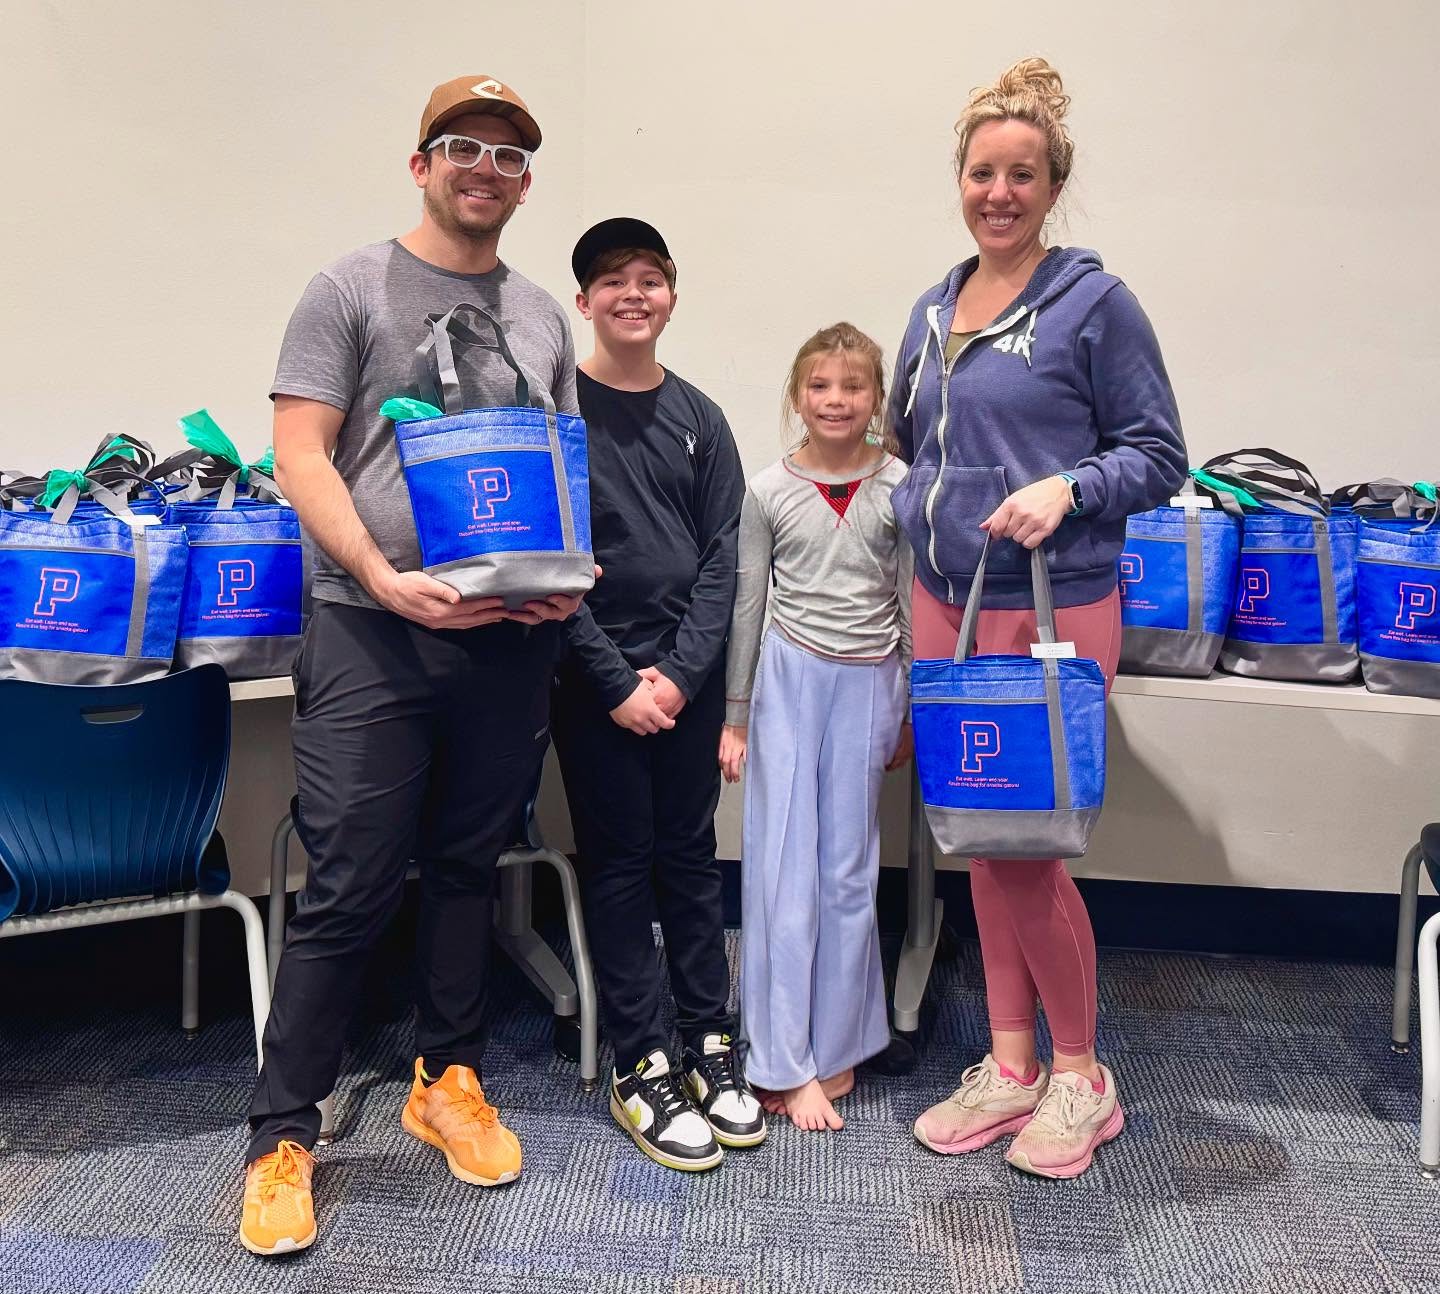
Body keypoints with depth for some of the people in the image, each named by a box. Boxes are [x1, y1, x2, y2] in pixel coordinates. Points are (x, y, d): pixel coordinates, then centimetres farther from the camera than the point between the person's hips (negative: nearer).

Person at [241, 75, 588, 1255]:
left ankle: (449, 1080, 31)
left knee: (468, 869, 14)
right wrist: (381, 576, -18)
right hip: (373, 631, -4)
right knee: (349, 889, -3)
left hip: (511, 637, 4)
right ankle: (283, 1135, 12)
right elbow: (301, 453, -5)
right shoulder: (352, 290, 2)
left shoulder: (543, 317, 15)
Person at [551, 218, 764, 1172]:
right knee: (620, 863, 3)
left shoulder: (699, 418, 9)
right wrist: (617, 681, -12)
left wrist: (683, 670, -7)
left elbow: (722, 555, 4)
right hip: (598, 676, -3)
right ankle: (642, 1066, 13)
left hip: (690, 673, 3)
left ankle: (711, 1044, 21)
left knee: (692, 855, 10)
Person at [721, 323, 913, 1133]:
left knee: (849, 868, 7)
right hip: (790, 678, 0)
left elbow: (912, 607, 6)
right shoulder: (770, 491, 1)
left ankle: (835, 1050, 21)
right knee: (784, 865, 0)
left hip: (868, 685, 1)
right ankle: (786, 1066, 8)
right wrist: (736, 716, 3)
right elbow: (748, 606, 4)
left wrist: (911, 714, 6)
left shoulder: (899, 489, 2)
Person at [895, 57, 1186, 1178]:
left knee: (1026, 847, -4)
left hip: (1052, 609, -6)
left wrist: (1066, 489, -21)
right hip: (945, 602, 6)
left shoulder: (1095, 304, -5)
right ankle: (1010, 1064, 26)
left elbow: (1158, 456, -5)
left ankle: (1080, 1077, 19)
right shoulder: (935, 308, 13)